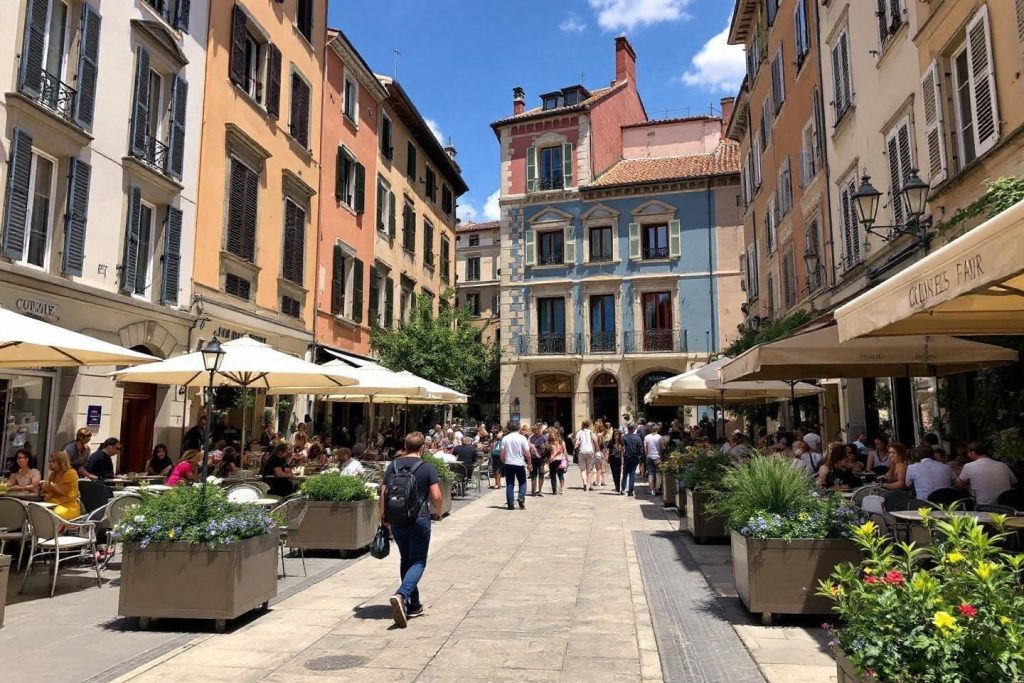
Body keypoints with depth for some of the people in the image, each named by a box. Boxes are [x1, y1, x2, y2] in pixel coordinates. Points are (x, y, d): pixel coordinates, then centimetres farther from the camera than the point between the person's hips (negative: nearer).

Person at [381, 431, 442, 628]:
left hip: (396, 521, 4)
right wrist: (439, 514, 7)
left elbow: (383, 493, 3)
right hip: (419, 520, -4)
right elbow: (436, 496, -12)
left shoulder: (392, 466, 4)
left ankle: (413, 604, 25)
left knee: (406, 560, 19)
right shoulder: (428, 468, -6)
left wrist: (383, 517, 14)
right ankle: (401, 595, -20)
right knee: (418, 562, 4)